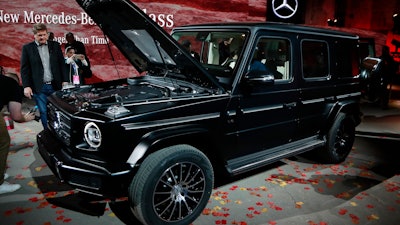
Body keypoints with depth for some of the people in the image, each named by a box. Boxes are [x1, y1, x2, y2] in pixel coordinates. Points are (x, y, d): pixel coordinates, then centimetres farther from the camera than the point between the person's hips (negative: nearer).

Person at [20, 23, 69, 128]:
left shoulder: (55, 45, 8)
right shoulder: (27, 48, 3)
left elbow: (62, 64, 8)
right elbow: (24, 69, 2)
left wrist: (65, 81, 1)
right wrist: (26, 86, -6)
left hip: (55, 85, 1)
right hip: (39, 88, -1)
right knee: (44, 113, 3)